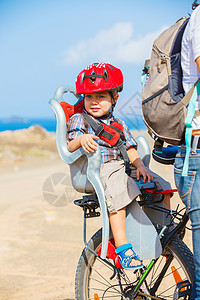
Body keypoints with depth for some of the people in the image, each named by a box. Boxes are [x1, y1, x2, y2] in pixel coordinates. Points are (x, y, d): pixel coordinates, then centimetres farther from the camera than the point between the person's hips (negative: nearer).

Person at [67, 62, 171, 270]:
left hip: (123, 168, 6)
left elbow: (130, 149, 13)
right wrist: (80, 139, -29)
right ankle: (122, 248, -35)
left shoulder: (118, 124, 22)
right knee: (116, 193, -36)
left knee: (161, 186, -5)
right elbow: (70, 147, -7)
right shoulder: (79, 120, 7)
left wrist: (140, 166, -6)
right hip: (97, 170, -6)